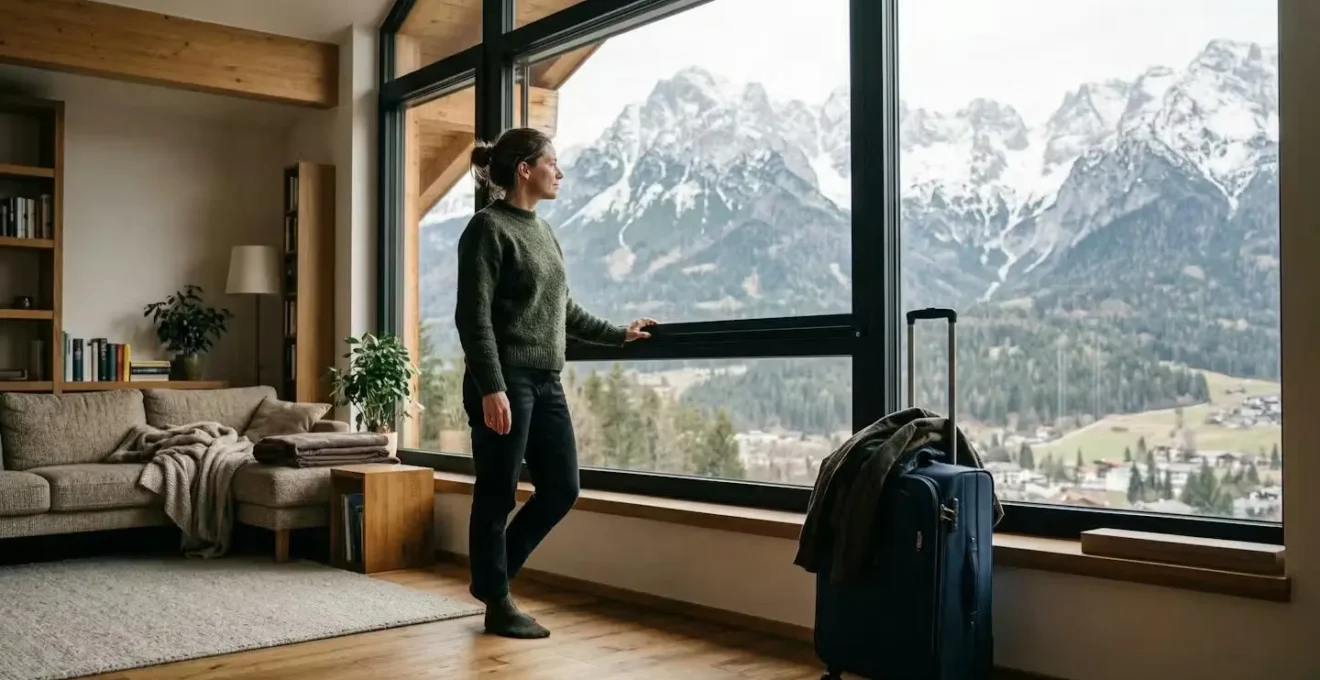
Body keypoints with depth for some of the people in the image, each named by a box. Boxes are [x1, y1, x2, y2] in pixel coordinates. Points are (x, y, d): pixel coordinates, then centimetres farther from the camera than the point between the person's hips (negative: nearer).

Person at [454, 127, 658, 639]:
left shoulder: (543, 231, 17)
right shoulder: (488, 228, -7)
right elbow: (473, 317, -14)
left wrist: (617, 334, 28)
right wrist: (490, 388, -21)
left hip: (547, 382, 9)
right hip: (505, 383, -8)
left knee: (562, 488, 9)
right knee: (497, 496, 1)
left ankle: (492, 575, 26)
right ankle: (498, 605, 15)